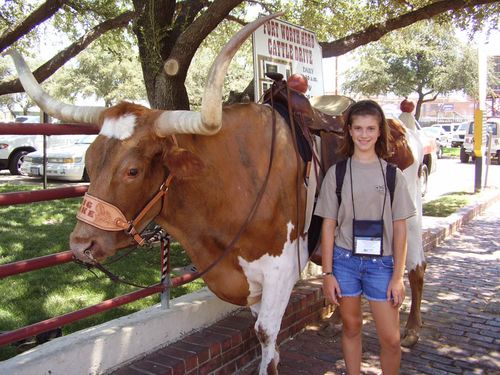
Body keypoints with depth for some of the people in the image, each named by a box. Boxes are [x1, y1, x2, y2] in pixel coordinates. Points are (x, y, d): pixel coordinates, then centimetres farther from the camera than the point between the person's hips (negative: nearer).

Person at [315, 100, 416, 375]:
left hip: (381, 262, 0)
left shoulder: (392, 174, 1)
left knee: (390, 338, 1)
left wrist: (398, 276, -3)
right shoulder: (337, 173, 0)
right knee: (351, 327, 13)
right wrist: (327, 273, -2)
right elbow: (328, 225, 1)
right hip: (345, 260, 0)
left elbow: (400, 228, 1)